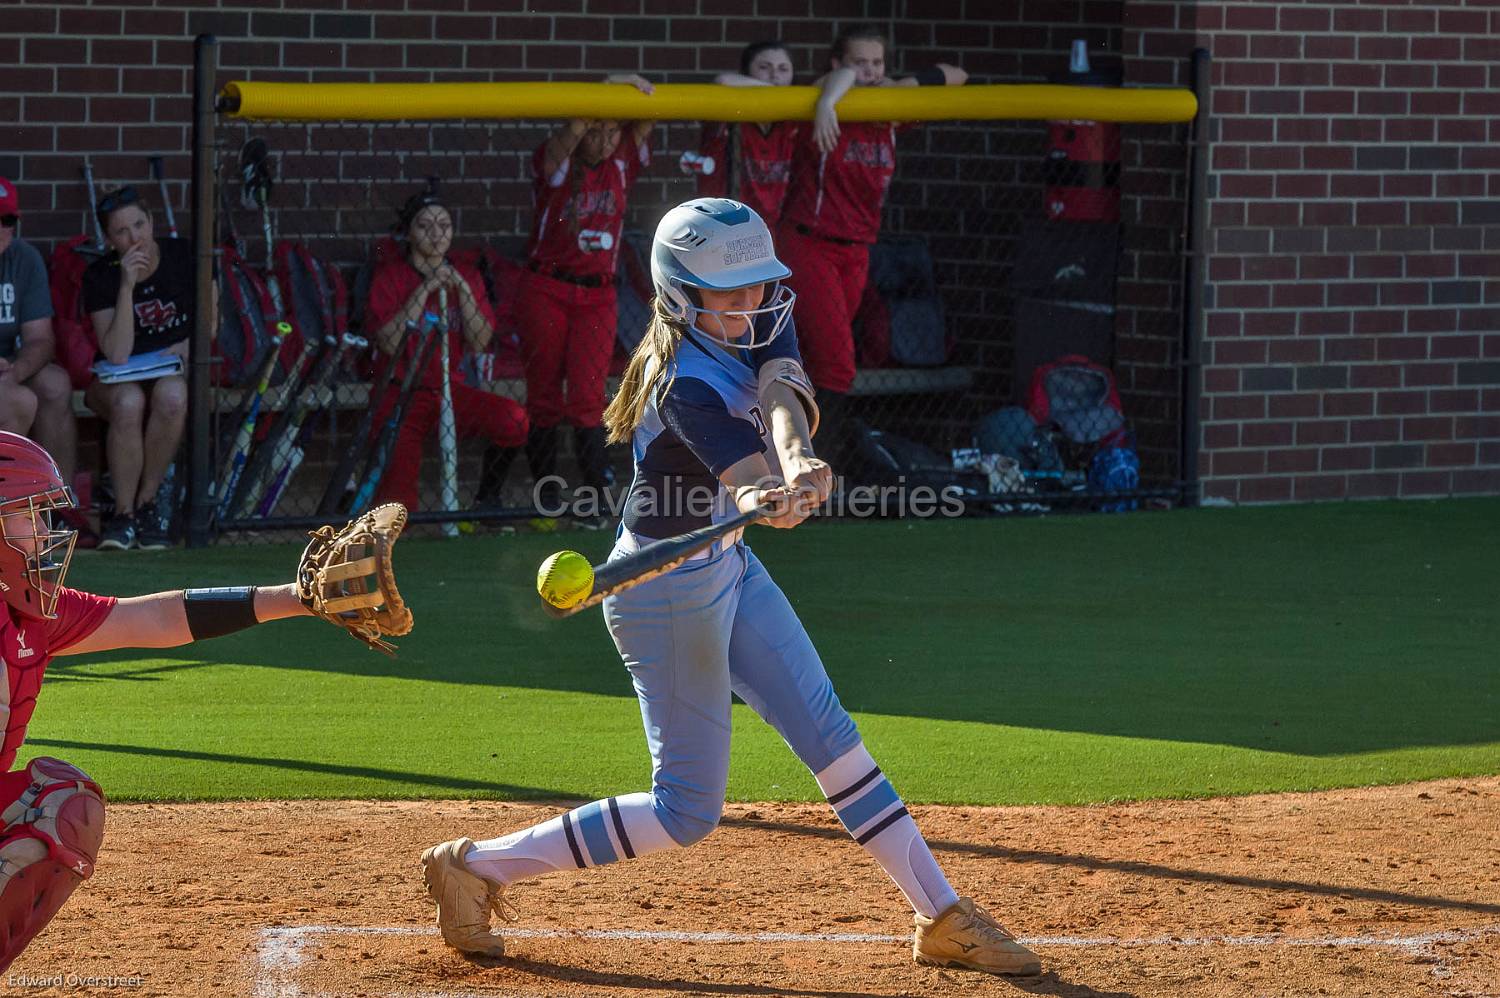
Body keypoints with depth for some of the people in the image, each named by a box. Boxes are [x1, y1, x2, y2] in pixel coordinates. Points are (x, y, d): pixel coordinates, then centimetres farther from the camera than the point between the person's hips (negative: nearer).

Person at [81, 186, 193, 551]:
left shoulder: (186, 257, -2)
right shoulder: (100, 276, -6)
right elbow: (117, 354, -17)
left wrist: (186, 347, -10)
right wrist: (127, 285, -22)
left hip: (174, 370, 1)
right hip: (118, 379, -1)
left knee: (171, 395, -37)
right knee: (129, 402, -38)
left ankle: (146, 502, -20)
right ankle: (124, 514, -25)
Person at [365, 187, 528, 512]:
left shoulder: (466, 272, 8)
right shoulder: (390, 275, -2)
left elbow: (479, 343, -1)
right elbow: (389, 343, -16)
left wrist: (461, 289, -11)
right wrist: (425, 290, -17)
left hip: (452, 390, 3)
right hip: (401, 393, -3)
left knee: (513, 418, -25)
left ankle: (487, 499, -4)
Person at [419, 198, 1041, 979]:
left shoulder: (758, 325, -5)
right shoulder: (688, 384, -28)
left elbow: (783, 394, -25)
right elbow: (751, 479, -42)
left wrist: (797, 461, -47)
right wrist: (771, 498, -66)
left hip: (727, 567, 8)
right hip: (670, 592, -8)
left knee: (830, 735, 9)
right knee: (687, 813, -1)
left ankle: (942, 918, 16)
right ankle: (473, 866, 8)